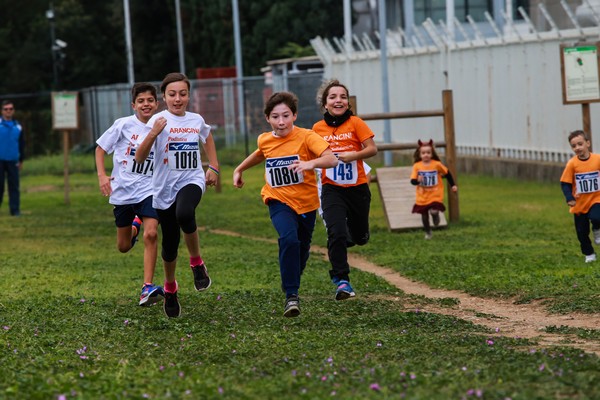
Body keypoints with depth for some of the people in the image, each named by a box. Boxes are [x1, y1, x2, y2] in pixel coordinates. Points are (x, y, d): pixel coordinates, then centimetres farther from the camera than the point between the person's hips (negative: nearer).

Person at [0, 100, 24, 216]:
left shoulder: (18, 127, 9)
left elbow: (22, 145, 16)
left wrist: (21, 160, 13)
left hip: (13, 161, 2)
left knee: (14, 186, 0)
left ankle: (15, 210, 3)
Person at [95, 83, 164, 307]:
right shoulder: (124, 125, -6)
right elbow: (100, 148, 3)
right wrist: (101, 175, -8)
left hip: (149, 190, 0)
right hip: (122, 191, 0)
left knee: (151, 234, -23)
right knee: (124, 247, 10)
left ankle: (147, 288, -22)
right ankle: (134, 226, 48)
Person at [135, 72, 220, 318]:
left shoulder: (196, 120, 5)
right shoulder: (159, 121, -6)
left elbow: (208, 138, 30)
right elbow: (139, 159, -13)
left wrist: (213, 167, 21)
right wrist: (153, 134, -27)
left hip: (192, 181, 0)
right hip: (165, 187, 0)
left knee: (184, 214, -35)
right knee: (170, 244, 6)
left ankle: (197, 262, -12)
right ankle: (170, 288, 34)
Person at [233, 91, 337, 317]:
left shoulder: (306, 137, -16)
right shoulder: (265, 140, -2)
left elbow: (331, 159, -31)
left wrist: (311, 163, -49)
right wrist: (239, 170, 31)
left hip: (306, 203, 0)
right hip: (279, 200, 0)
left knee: (301, 248, 16)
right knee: (289, 239, -27)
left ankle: (291, 285, 46)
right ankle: (291, 296, -24)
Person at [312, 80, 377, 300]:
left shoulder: (355, 123, -5)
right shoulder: (318, 128, 2)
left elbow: (372, 149, -9)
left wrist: (353, 155, -24)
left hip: (357, 188, 0)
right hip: (331, 189, 0)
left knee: (360, 237, 13)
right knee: (336, 233, -20)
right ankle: (342, 280, -12)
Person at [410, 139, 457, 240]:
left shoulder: (437, 164, -9)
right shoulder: (417, 166, -9)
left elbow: (447, 173, 6)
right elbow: (412, 180, -11)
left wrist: (453, 185, 10)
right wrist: (417, 180, -34)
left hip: (435, 195, -2)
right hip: (422, 197, 2)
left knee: (434, 211, -20)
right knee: (424, 215, 10)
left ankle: (436, 216, 18)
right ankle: (427, 232, 34)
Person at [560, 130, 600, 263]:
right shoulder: (572, 164, -12)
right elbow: (565, 183, -9)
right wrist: (569, 198, -22)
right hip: (579, 203, 1)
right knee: (582, 232, 8)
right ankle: (589, 254, 30)